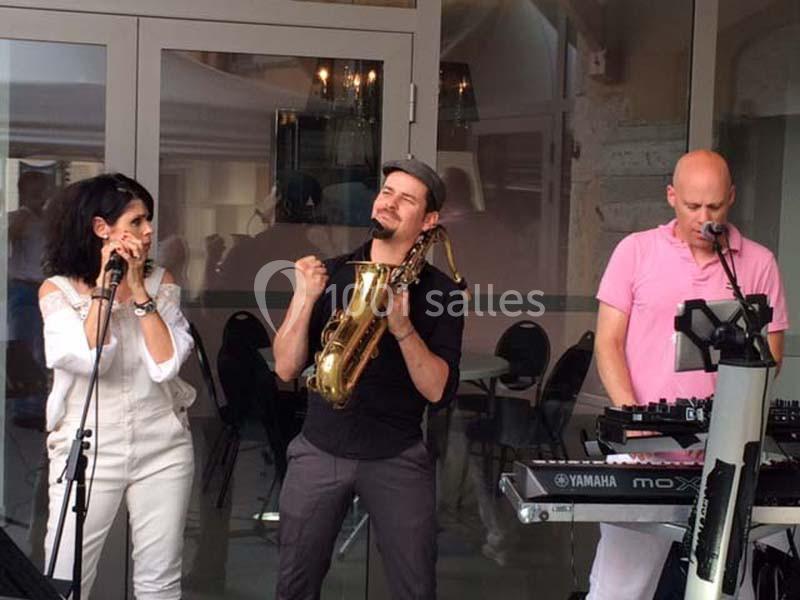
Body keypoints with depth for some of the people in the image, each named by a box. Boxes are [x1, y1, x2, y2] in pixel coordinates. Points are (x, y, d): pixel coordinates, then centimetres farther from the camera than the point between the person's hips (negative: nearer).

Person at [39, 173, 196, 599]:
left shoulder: (160, 281, 2)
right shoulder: (57, 288, -3)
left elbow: (166, 365, -10)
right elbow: (89, 359, -19)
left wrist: (137, 289, -12)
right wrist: (104, 283, -14)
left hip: (163, 450, 2)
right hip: (87, 451, -2)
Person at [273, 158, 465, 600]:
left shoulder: (439, 291, -2)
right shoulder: (330, 275, 3)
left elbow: (439, 390, -10)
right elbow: (286, 368, -2)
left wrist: (403, 329, -24)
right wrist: (304, 297, -15)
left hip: (398, 459, -2)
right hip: (319, 451, 2)